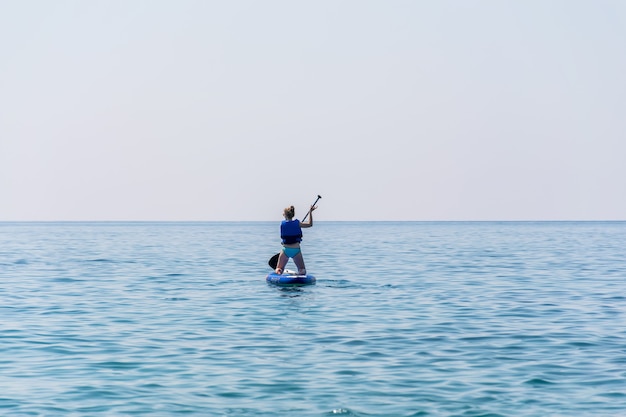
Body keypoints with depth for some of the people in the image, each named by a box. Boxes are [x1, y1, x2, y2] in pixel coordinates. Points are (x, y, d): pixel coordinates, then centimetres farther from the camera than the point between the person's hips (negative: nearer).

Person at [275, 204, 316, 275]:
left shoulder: (282, 224, -2)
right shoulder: (297, 223, -3)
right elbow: (310, 224, 11)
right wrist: (310, 212, 16)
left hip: (285, 250, 0)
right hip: (296, 250, 0)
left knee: (279, 269, 10)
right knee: (302, 271, 8)